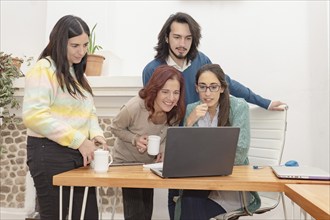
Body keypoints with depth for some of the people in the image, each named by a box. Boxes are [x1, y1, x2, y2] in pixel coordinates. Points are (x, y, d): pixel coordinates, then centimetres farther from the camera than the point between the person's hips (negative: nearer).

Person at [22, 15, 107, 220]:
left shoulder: (77, 74, 17)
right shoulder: (43, 69, -9)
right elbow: (34, 115, -20)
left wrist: (95, 133, -2)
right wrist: (78, 140, -20)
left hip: (79, 154, 8)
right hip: (50, 154, -7)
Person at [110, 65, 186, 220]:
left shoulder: (176, 112, -19)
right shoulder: (134, 107, -32)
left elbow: (168, 135, -2)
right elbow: (115, 127, -15)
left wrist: (163, 150, -23)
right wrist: (135, 139, -31)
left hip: (151, 162, 4)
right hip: (127, 161, -4)